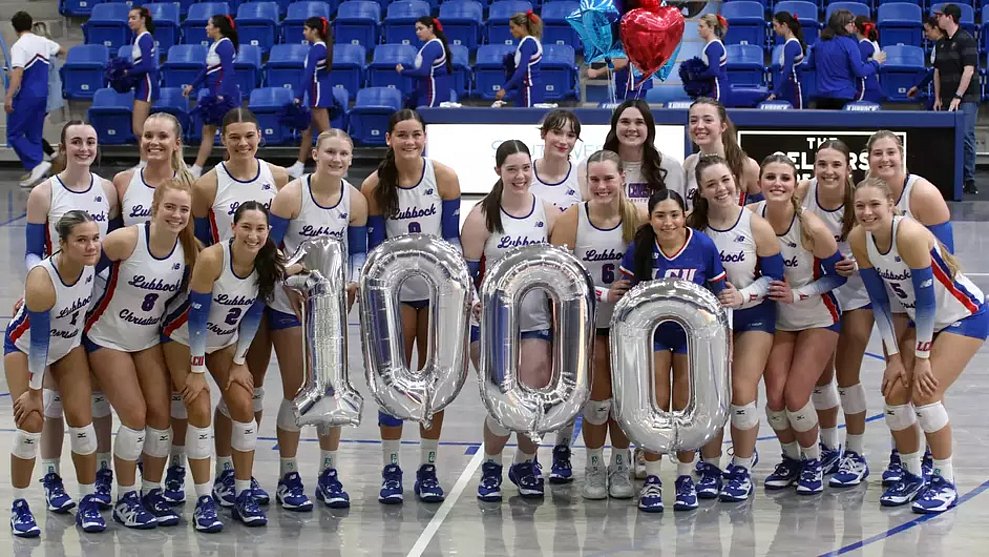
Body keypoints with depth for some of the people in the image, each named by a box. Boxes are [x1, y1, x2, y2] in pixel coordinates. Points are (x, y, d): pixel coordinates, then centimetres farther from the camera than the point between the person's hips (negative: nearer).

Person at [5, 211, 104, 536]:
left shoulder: (92, 262, -25)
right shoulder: (42, 282, -39)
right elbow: (38, 342, -29)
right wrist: (34, 391, -18)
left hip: (69, 344, 4)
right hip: (25, 346, -4)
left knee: (82, 421, -2)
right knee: (30, 424, -11)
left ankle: (88, 502, 10)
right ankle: (19, 505, 4)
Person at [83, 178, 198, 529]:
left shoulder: (190, 251, -11)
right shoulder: (125, 240, -24)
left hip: (149, 340, 4)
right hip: (108, 338, -4)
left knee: (161, 414, -1)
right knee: (135, 415, -9)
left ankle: (152, 493, 16)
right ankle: (126, 498, 7)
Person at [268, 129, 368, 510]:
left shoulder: (355, 201, -3)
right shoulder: (291, 195, -14)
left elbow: (357, 251, 7)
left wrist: (353, 280, -12)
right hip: (290, 303, -3)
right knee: (296, 390, 1)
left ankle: (329, 472, 19)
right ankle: (288, 476, 13)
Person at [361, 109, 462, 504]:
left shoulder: (444, 177, -6)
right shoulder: (374, 186, -7)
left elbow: (452, 235, -2)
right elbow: (374, 245, -2)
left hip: (438, 289, 1)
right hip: (396, 290, -1)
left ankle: (428, 468, 16)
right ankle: (390, 470, 9)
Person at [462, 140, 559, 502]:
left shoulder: (550, 216, 3)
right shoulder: (482, 217, -5)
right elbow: (468, 273, -3)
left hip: (536, 323, 2)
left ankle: (526, 463, 24)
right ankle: (491, 466, 19)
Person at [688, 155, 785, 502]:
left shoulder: (756, 226, -16)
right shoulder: (692, 227, -12)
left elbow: (774, 276, -9)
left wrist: (742, 296, -22)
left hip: (753, 315, -2)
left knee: (742, 391, -8)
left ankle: (742, 469, 9)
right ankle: (709, 467, 16)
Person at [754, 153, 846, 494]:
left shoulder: (811, 228, -25)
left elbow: (839, 275, -12)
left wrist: (797, 294, -20)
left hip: (818, 319, -3)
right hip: (778, 319, 3)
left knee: (795, 397, -9)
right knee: (774, 397, -5)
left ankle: (812, 462, 18)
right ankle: (791, 459, 23)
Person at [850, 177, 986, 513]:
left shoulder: (909, 235, -31)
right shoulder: (859, 240, -11)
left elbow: (926, 300, -25)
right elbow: (879, 301, -2)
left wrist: (922, 357, -18)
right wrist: (894, 356, -4)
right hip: (924, 319, 7)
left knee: (925, 393, -15)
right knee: (895, 391, -3)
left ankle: (945, 482, 0)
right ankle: (912, 476, 15)